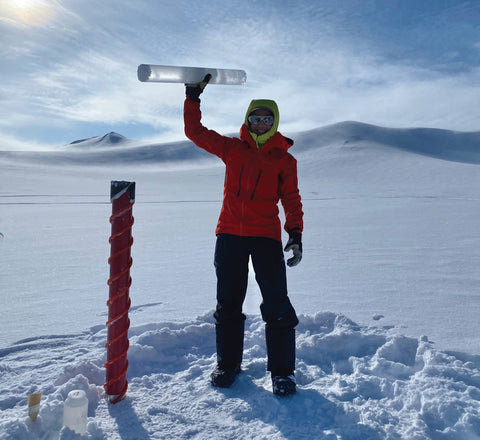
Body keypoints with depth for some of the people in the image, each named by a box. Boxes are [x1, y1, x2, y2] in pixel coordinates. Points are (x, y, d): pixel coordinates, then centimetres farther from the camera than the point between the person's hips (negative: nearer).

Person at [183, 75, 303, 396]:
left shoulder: (284, 159, 5)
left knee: (277, 304, -4)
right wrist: (193, 97, 7)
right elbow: (195, 131, 13)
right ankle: (228, 364, 26)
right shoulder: (232, 148, 9)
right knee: (228, 303, 10)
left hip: (266, 236, -2)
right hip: (229, 235, 2)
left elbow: (291, 198, 2)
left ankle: (282, 371, 11)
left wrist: (295, 234, -9)